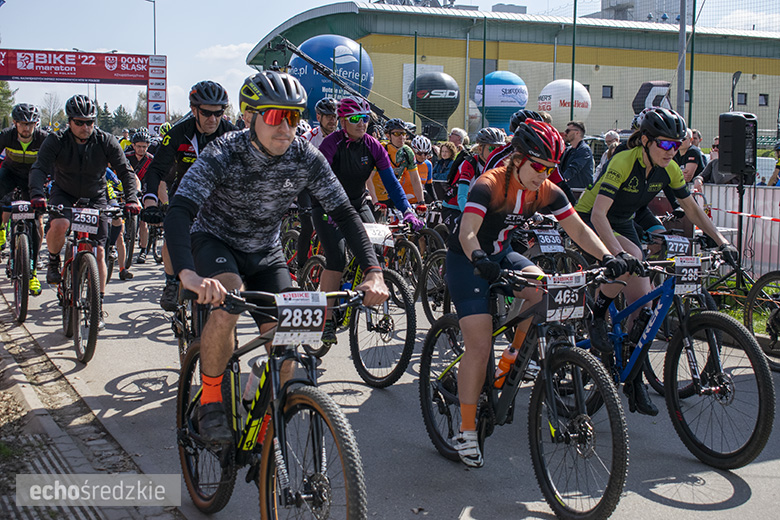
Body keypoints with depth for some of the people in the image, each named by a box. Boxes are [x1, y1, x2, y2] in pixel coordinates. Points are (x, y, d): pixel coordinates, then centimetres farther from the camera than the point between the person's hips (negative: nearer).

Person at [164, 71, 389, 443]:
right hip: (214, 241, -3)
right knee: (227, 305, -34)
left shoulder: (306, 158, -18)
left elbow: (344, 213, -16)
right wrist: (188, 274, -57)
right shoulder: (223, 155, -28)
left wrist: (373, 272, -31)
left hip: (265, 252, 4)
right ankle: (210, 402, -12)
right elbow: (178, 214, -39)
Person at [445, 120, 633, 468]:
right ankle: (466, 432, -3)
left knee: (542, 288, -26)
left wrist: (607, 257, -27)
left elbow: (579, 230, -10)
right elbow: (467, 233, -36)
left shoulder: (547, 191, -8)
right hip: (467, 260, -5)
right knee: (480, 345, -14)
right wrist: (480, 260, -57)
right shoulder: (489, 185, -25)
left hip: (502, 255, 6)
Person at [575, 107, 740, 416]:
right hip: (589, 220, -6)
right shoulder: (624, 162, -30)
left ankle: (633, 379, 6)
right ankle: (598, 313, -12)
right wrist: (620, 254, -51)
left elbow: (692, 210, 0)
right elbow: (598, 213, -39)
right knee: (633, 258, -35)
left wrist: (722, 243, -11)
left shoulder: (669, 169, -11)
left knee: (641, 297, -3)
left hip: (623, 223, 6)